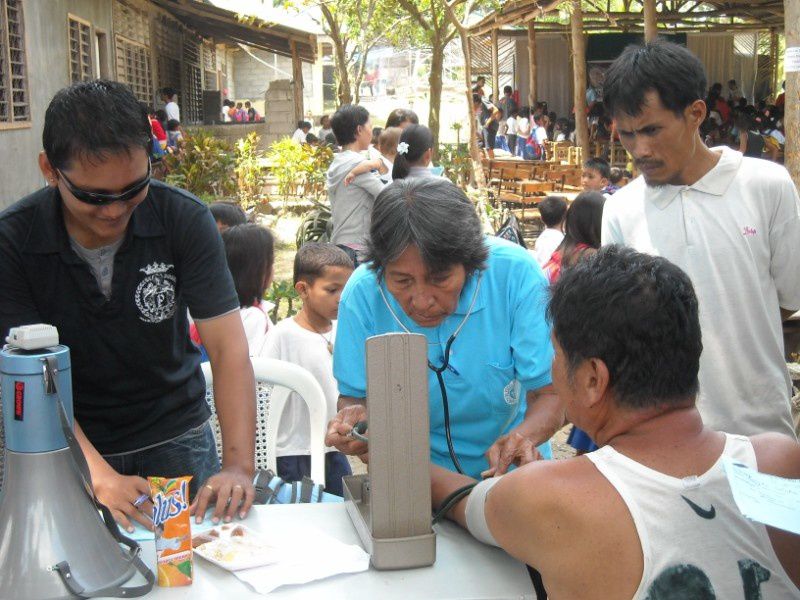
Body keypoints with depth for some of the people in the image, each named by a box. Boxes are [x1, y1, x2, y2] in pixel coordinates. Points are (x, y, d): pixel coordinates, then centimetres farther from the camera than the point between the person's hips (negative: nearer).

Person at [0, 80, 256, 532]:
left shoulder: (185, 219, -16)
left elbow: (228, 348, -20)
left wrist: (240, 466, -31)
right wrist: (98, 476, -35)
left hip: (177, 436, 1)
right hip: (76, 447, 0)